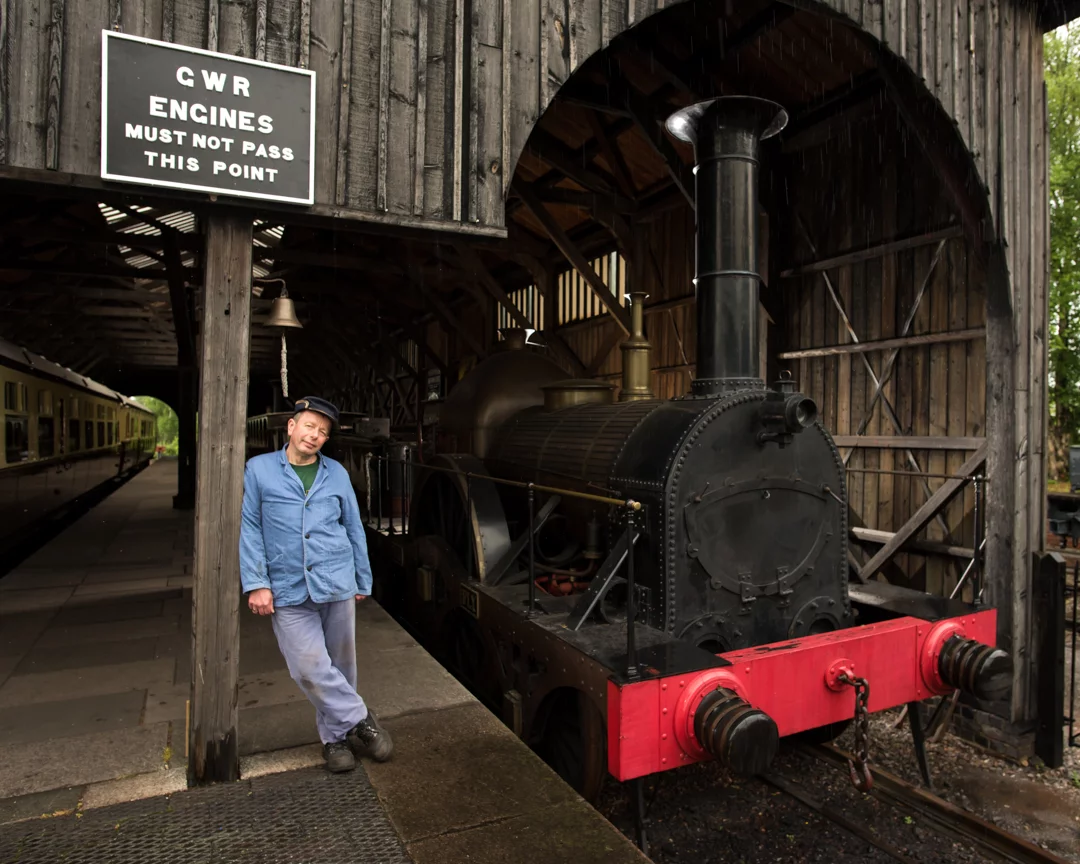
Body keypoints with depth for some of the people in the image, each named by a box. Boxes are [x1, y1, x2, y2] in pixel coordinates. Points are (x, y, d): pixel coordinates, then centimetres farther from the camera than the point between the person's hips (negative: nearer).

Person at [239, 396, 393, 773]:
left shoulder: (337, 473, 7)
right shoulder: (259, 469, 1)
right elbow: (250, 529, 0)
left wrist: (363, 580, 12)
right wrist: (256, 583, -7)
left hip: (337, 585, 2)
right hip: (288, 591, -2)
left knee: (339, 665, 10)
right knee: (310, 667, -8)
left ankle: (336, 734, 28)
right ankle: (359, 719, 11)